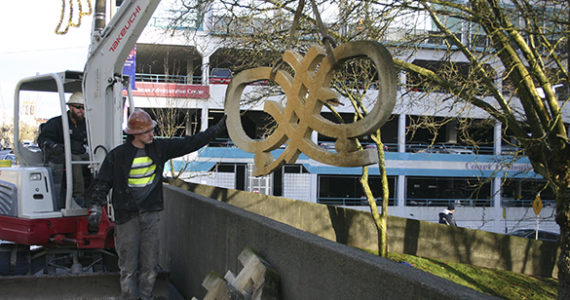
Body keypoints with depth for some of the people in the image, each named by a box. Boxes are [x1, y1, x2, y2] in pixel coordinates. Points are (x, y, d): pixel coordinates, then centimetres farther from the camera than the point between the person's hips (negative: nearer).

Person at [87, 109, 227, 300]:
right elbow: (102, 182, -1)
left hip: (150, 214, 3)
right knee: (128, 266, 1)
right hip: (127, 217, -3)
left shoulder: (159, 147, 3)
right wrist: (95, 209, -13)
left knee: (150, 265, 7)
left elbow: (190, 143, 5)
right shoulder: (117, 155, -5)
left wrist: (219, 127, 2)